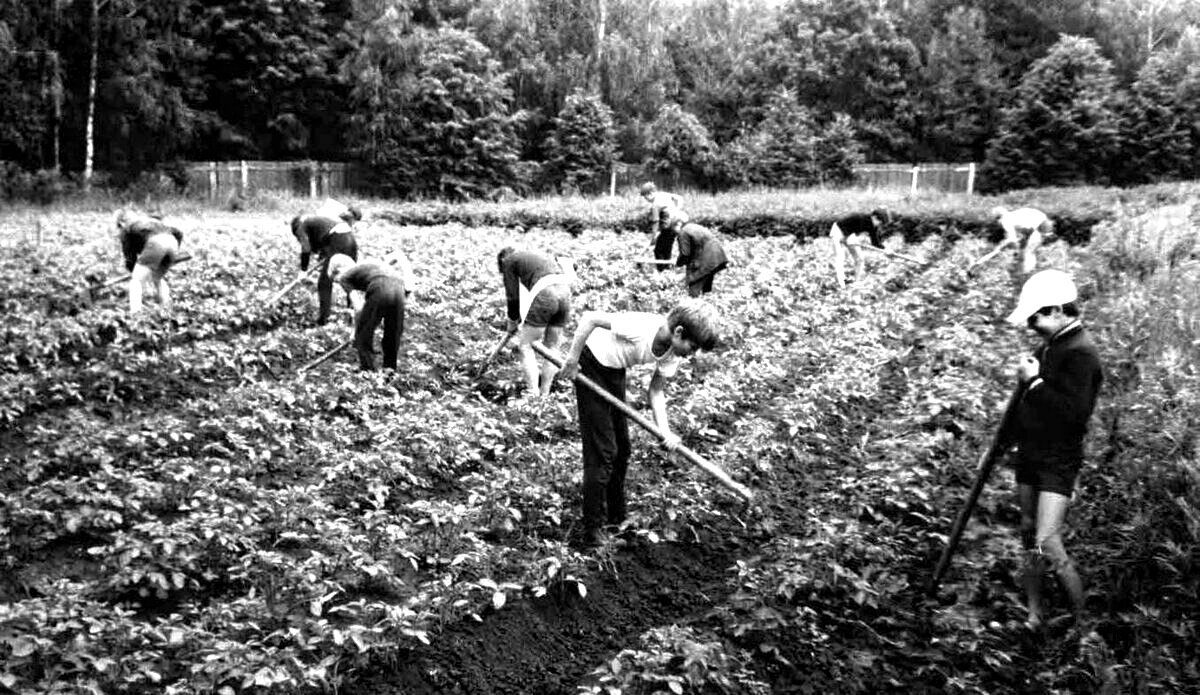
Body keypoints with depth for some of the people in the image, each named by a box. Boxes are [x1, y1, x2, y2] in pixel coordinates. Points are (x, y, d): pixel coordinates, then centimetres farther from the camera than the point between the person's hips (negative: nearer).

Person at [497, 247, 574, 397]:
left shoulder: (509, 261, 14)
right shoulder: (537, 256, 34)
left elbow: (513, 296, 10)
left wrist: (512, 322, 24)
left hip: (545, 294, -7)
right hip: (565, 291, 7)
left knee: (525, 346, 5)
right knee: (550, 348, 16)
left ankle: (533, 395, -1)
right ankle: (544, 393, 20)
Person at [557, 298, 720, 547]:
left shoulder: (673, 353, -11)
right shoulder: (641, 328, -34)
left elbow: (656, 390, -4)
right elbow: (589, 318, -31)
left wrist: (665, 431, -17)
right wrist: (572, 360, -26)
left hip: (615, 371, 8)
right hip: (590, 364, -8)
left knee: (621, 449, 14)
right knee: (602, 451, -8)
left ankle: (616, 518, 31)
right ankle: (592, 532, 1)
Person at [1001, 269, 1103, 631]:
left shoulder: (1080, 354, -18)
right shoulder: (1049, 347, 9)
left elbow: (1073, 413, -28)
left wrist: (1034, 381, -21)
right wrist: (1004, 438, 19)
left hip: (1058, 461, -9)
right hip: (1030, 453, 9)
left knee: (1047, 544, -13)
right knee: (1028, 534, 14)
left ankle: (1082, 620, 3)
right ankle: (1034, 614, 25)